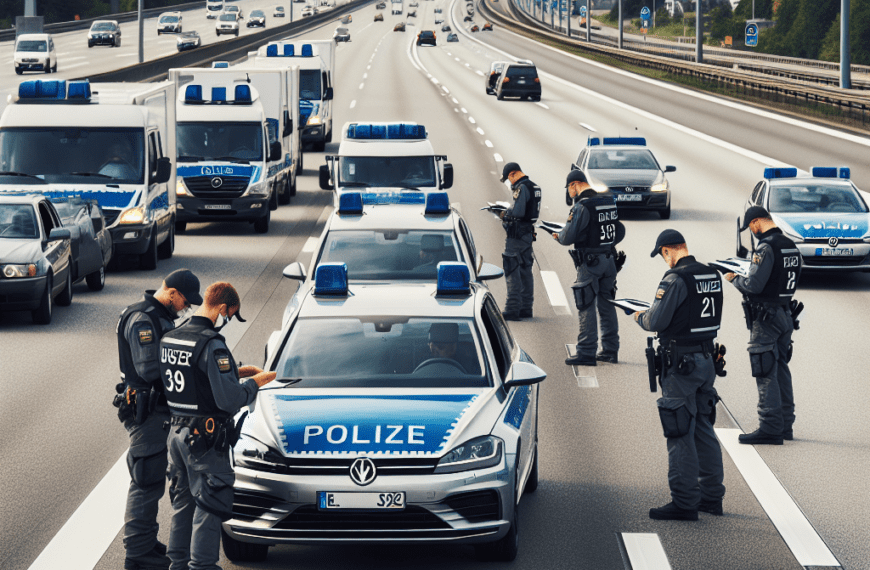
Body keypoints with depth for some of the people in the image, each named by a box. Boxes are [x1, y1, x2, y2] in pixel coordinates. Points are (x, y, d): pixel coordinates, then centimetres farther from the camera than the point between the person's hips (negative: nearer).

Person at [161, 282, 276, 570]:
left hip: (177, 432, 9)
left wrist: (237, 371, 16)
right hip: (206, 438, -9)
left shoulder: (170, 338, 7)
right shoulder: (211, 344, -20)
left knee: (183, 502, 18)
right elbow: (230, 399, -24)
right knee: (209, 506, 1)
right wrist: (255, 383, -7)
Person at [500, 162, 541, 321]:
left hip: (517, 235, -10)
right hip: (528, 234, 10)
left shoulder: (522, 188, -17)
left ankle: (512, 309, -10)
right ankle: (526, 307, 17)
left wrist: (506, 212, -6)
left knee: (512, 270, -7)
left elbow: (518, 212, -25)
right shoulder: (534, 187, 13)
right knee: (525, 270, 14)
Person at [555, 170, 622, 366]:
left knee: (586, 308, -3)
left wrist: (558, 236, 3)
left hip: (590, 263, -8)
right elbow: (620, 232, 18)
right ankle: (610, 350, 18)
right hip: (609, 260, 8)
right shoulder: (609, 202, 9)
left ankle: (586, 353, -3)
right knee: (606, 305, 14)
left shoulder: (582, 207, -16)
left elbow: (568, 237, -18)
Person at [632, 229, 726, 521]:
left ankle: (684, 502, -1)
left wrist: (640, 316, 5)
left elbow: (656, 321, -18)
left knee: (680, 434, -3)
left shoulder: (676, 279, -17)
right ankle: (712, 496, 21)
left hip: (682, 365, -8)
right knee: (703, 429, 16)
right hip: (707, 360, 8)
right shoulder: (712, 276, 8)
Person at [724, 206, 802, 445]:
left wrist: (734, 279, -3)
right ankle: (785, 425, 20)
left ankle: (770, 428, -6)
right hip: (786, 315, 9)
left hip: (766, 317, -9)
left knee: (765, 373, -5)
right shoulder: (791, 246, 10)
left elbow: (754, 285, -22)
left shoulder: (766, 247, -18)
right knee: (781, 369, 16)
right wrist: (746, 278, 16)